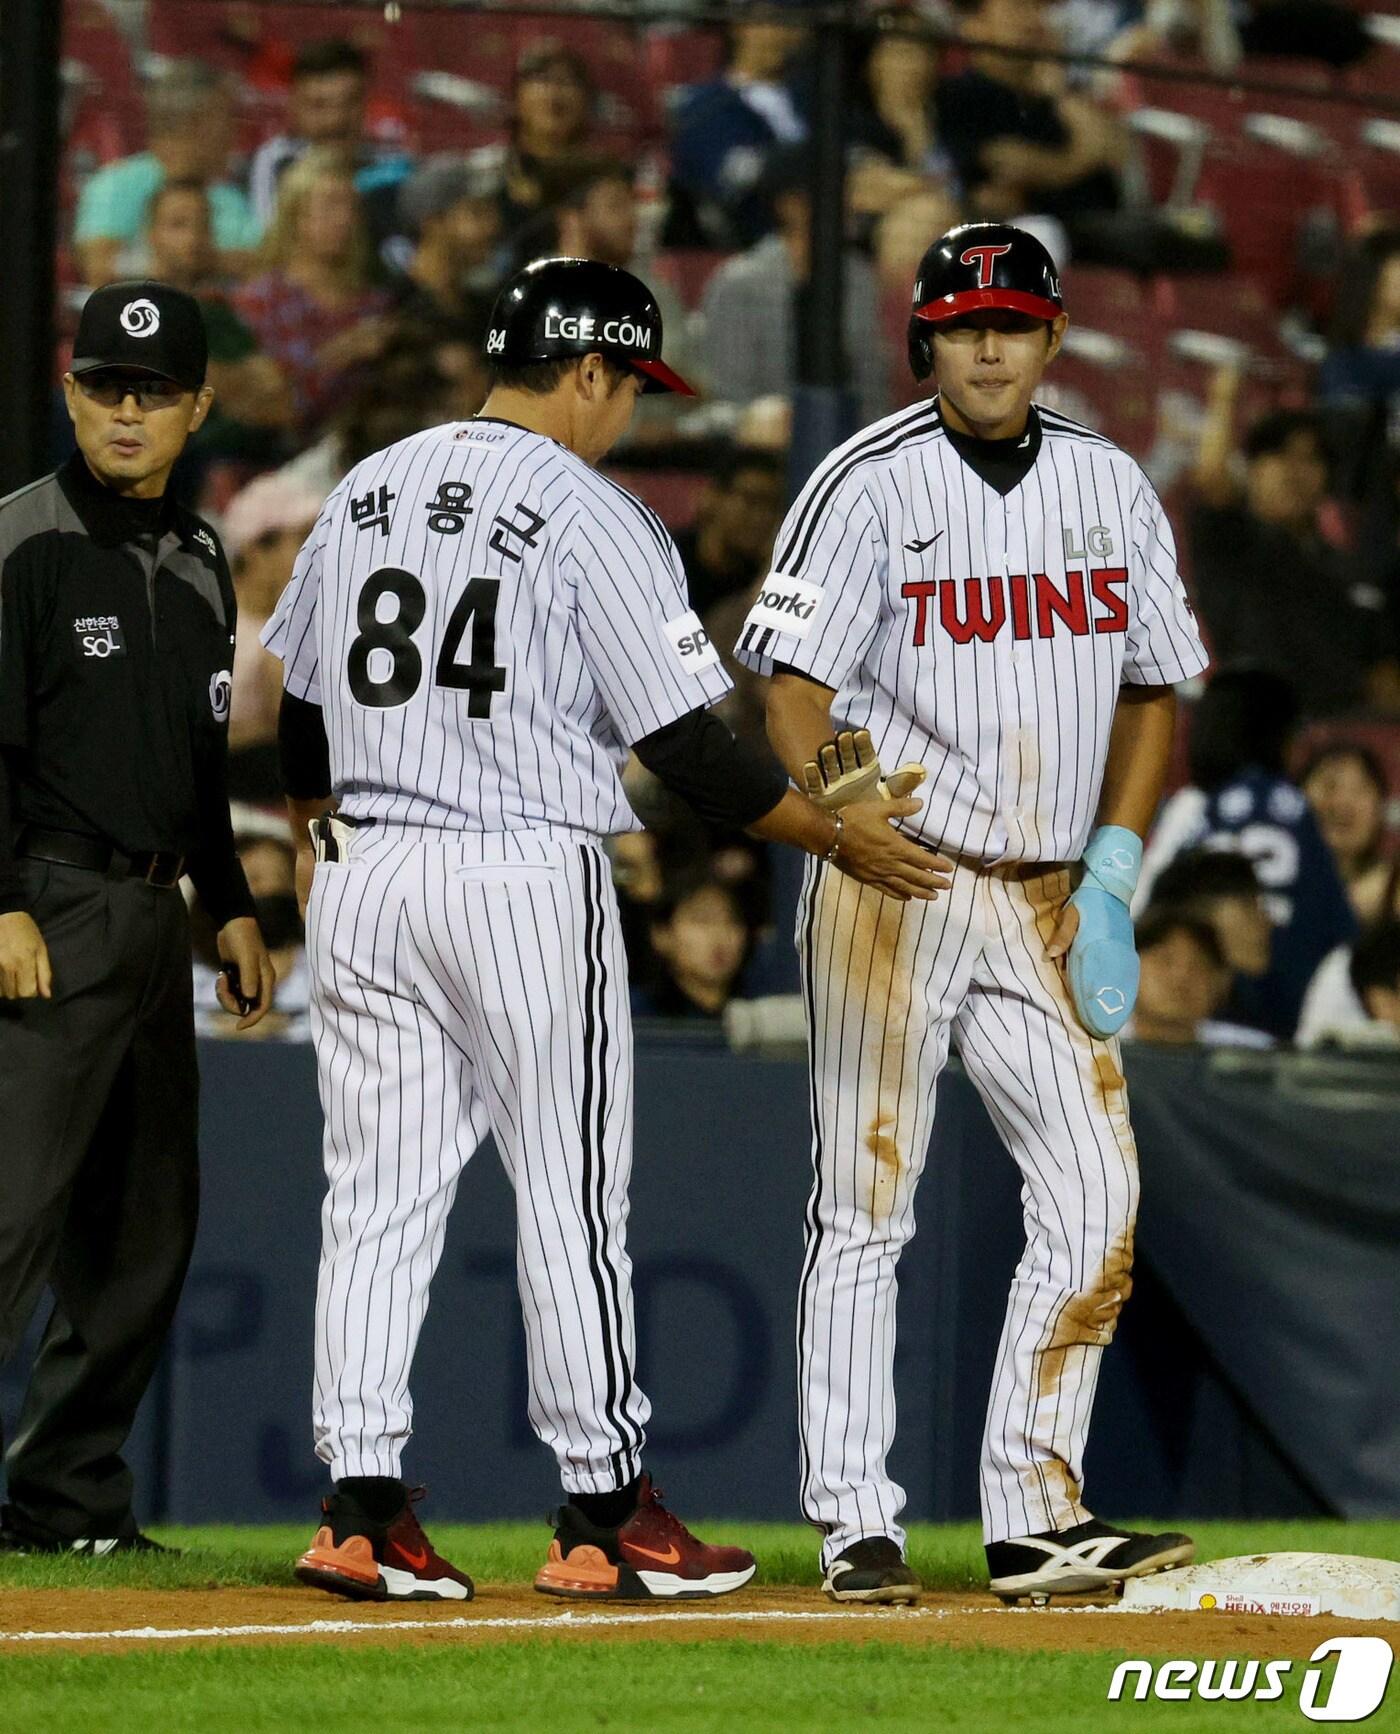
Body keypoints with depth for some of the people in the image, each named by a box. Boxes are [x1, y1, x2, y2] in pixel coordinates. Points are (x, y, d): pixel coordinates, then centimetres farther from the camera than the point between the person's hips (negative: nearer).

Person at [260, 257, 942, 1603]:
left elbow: (300, 718, 16)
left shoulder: (364, 492, 10)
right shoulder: (593, 517, -9)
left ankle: (360, 1510, 3)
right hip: (526, 883, -6)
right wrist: (837, 835, 0)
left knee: (377, 1193, 7)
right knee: (571, 1196, 2)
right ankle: (604, 1514, 5)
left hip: (360, 878, 6)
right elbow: (684, 745, -11)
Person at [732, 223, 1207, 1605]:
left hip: (1048, 906, 5)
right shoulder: (868, 485, -6)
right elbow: (795, 685, -12)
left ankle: (1036, 1519, 4)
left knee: (1094, 1201, -2)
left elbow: (1152, 689, 16)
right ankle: (855, 1526, 4)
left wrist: (1111, 878, 5)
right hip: (891, 892, -5)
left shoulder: (1111, 490, 10)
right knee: (864, 1209, -1)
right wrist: (833, 813, -31)